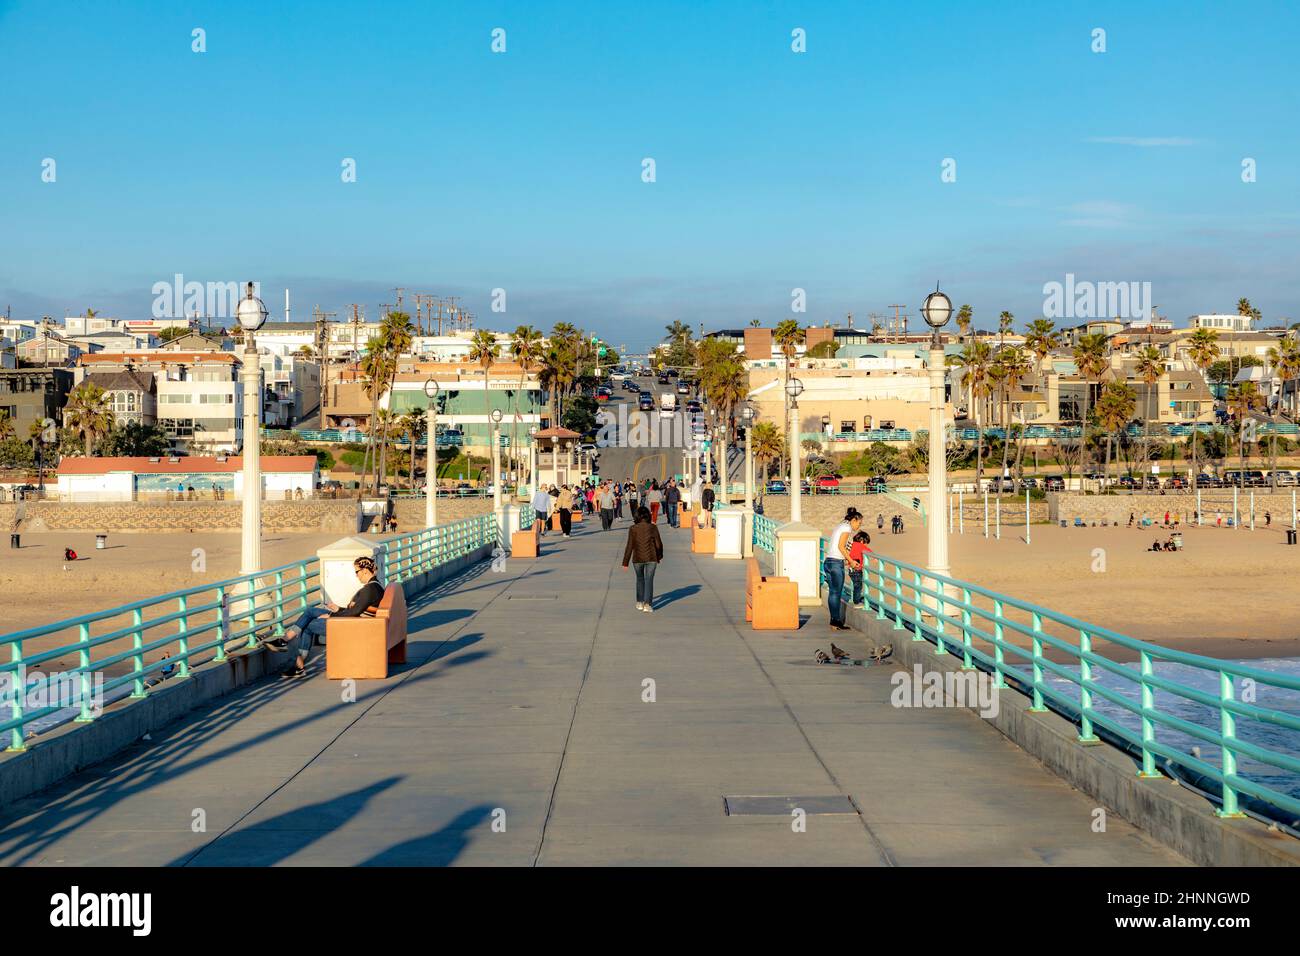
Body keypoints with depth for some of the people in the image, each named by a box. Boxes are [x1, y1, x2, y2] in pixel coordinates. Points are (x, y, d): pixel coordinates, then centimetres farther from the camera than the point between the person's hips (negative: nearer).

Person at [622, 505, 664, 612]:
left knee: (640, 579, 20)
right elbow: (659, 544, -2)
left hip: (637, 559, 1)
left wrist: (625, 562, -1)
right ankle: (647, 604, -8)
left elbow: (629, 546, -6)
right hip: (651, 558, -1)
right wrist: (659, 556, 17)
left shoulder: (633, 529, -5)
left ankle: (640, 603, 23)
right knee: (649, 580, 3)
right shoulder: (653, 527, -4)